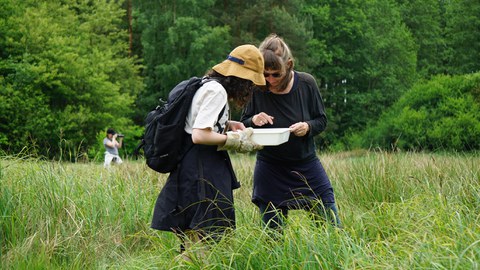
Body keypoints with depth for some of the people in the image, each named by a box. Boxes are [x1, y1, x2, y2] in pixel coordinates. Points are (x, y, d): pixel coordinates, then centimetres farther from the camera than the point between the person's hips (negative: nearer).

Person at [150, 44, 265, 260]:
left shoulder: (209, 85, 13)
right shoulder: (216, 91, -16)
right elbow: (199, 135, -22)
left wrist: (227, 125, 10)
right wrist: (235, 139, -13)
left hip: (202, 165, 10)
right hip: (202, 169, -10)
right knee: (205, 233, -6)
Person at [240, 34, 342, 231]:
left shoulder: (306, 83, -10)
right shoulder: (257, 89, -11)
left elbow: (321, 120, 1)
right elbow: (243, 124, 2)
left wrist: (307, 127, -21)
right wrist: (253, 121, -21)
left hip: (307, 165, 1)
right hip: (270, 169, 0)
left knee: (334, 229, 3)